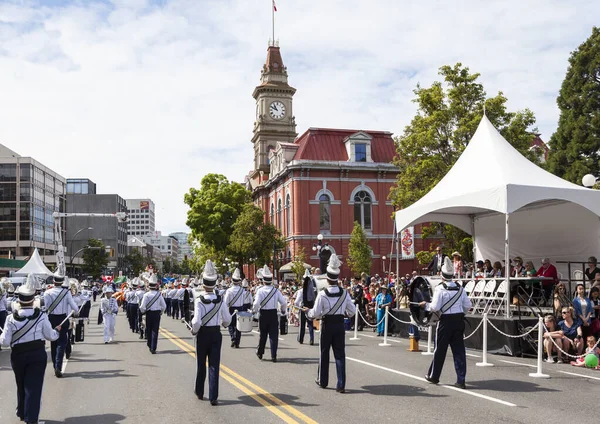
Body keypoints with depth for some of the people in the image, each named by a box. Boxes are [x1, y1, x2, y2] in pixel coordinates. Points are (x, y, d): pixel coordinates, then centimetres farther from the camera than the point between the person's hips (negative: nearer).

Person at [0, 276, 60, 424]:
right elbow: (50, 336, -2)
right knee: (34, 387, 3)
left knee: (21, 385, 21)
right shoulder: (41, 316, -10)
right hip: (38, 354, -1)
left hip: (18, 355, 2)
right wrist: (57, 331, 18)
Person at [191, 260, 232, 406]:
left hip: (202, 335, -1)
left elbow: (196, 321, -20)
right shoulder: (220, 300, -6)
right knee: (214, 365, 3)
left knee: (201, 364, 16)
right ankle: (213, 397, 0)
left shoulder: (200, 301, -15)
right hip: (216, 334, 1)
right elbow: (227, 319, 0)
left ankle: (199, 392, 32)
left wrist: (194, 331, 0)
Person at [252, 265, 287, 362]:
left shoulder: (260, 291, -11)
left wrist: (254, 311, 2)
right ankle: (274, 356, 1)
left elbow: (256, 304, -17)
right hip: (274, 315, 1)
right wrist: (283, 311, 15)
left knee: (263, 334, 16)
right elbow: (284, 303, -3)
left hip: (263, 315, -1)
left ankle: (260, 352, 31)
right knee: (274, 335, 4)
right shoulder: (276, 290, -3)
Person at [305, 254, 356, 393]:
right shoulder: (344, 293, -5)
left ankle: (322, 381, 28)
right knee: (340, 354, 4)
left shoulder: (322, 294, -14)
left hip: (327, 325, -2)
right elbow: (352, 311, 1)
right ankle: (341, 385, 1)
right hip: (340, 324, 2)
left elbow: (315, 313, -11)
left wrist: (307, 311, 9)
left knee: (324, 353, 14)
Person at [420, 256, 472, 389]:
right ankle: (461, 380, 6)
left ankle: (433, 376, 23)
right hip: (459, 320, 4)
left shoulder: (440, 288, -12)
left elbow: (435, 307, -15)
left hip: (446, 320, -4)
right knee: (459, 350, 6)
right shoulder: (459, 288, 5)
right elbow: (468, 305, 8)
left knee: (440, 349, 9)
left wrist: (425, 305, 3)